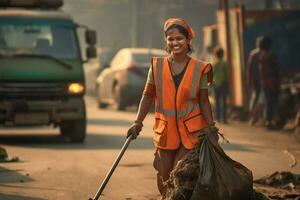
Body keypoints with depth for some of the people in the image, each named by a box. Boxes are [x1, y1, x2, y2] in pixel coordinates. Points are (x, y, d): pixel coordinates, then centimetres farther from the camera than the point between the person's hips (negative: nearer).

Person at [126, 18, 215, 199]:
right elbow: (148, 96, 5)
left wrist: (211, 129, -2)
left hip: (191, 131, -2)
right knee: (164, 176, 7)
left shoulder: (199, 69, -3)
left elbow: (204, 102, 2)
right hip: (165, 130, 2)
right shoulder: (157, 66, 0)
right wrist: (138, 122, -3)